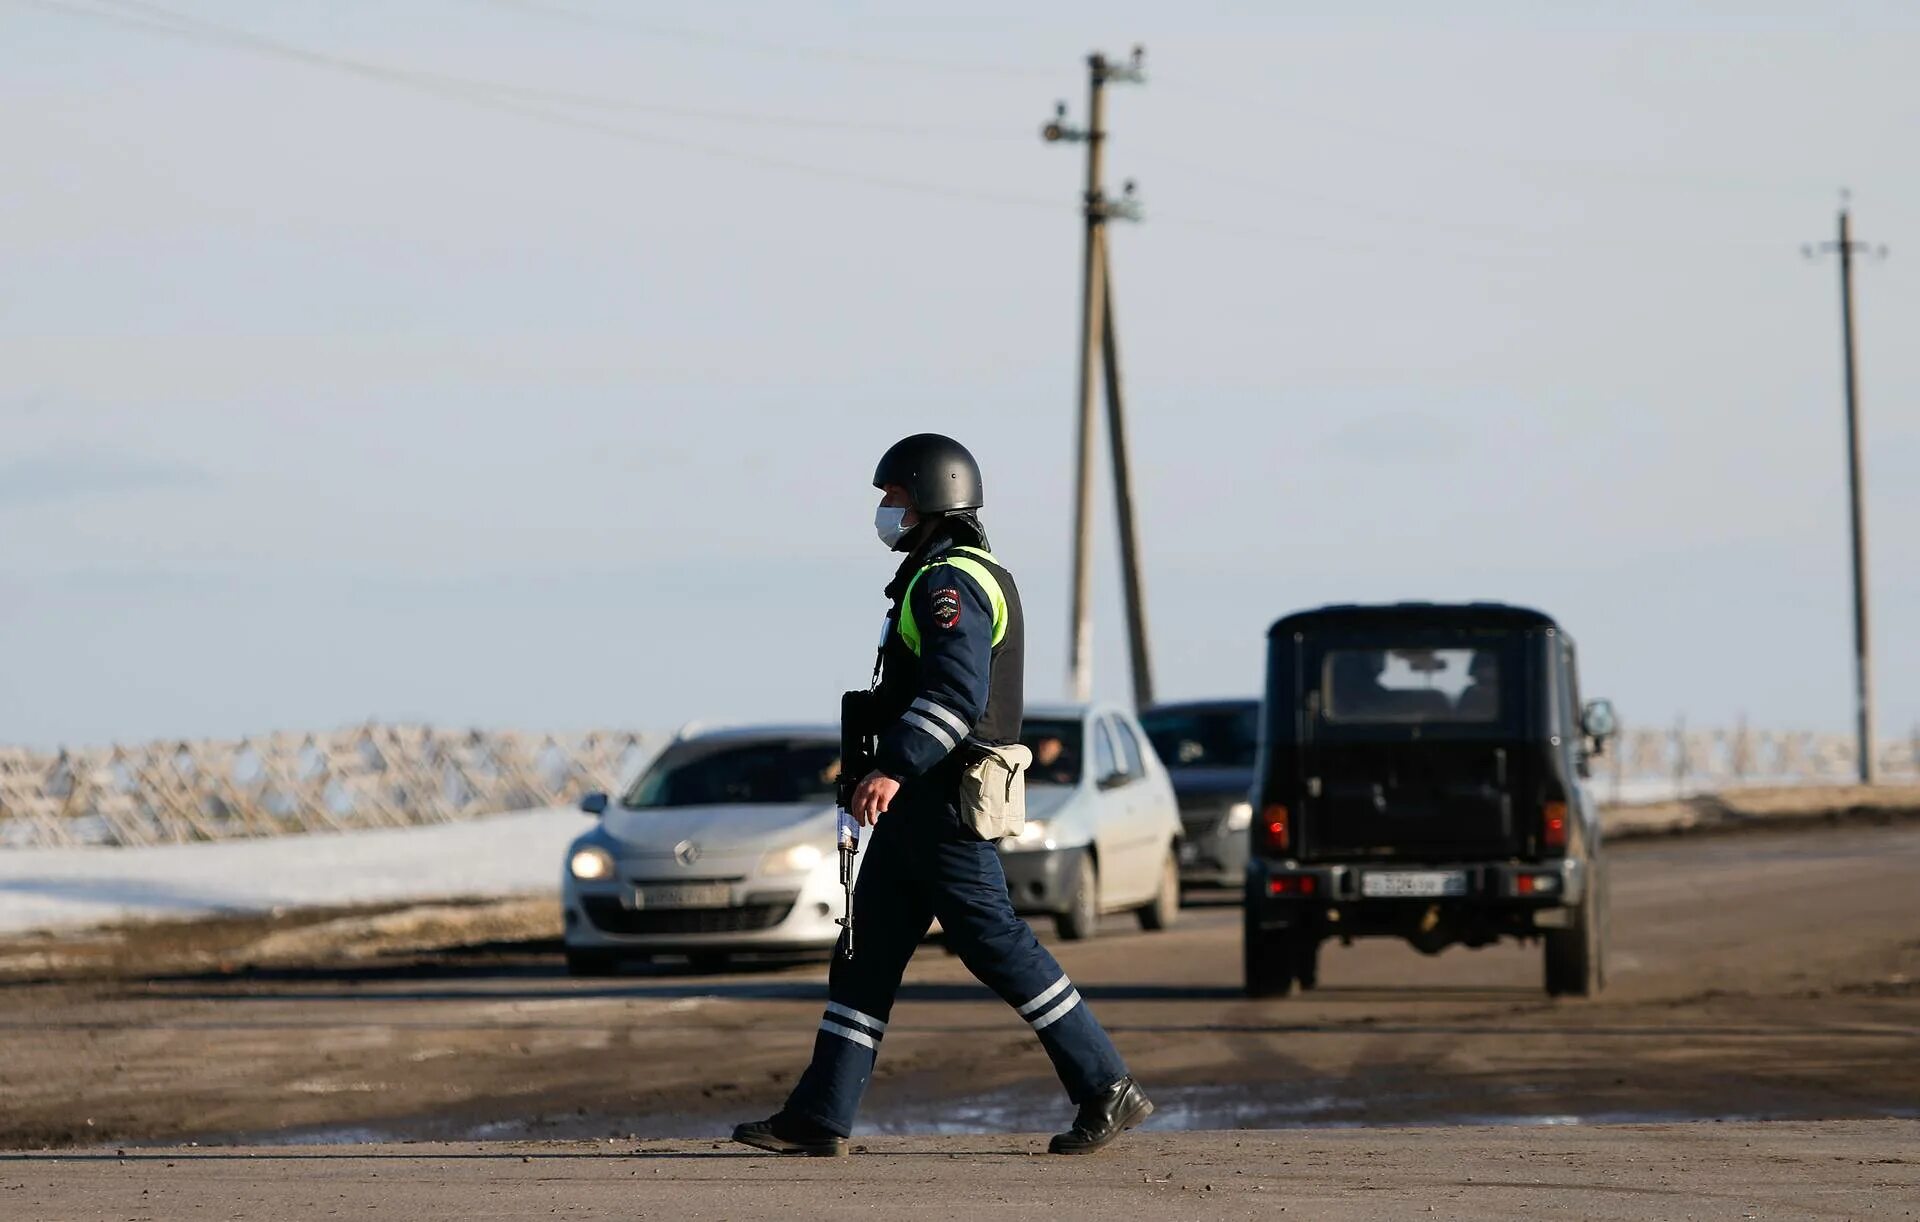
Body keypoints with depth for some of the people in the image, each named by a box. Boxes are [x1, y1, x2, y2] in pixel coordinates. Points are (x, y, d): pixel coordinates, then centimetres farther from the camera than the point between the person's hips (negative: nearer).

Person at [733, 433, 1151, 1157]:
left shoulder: (949, 585, -15)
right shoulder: (942, 580, 19)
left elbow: (959, 689, -29)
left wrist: (896, 767, -39)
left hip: (941, 805, -11)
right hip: (916, 809, 11)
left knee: (995, 946, -8)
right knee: (866, 953, 8)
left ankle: (1108, 1091, -4)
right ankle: (819, 1118, 7)